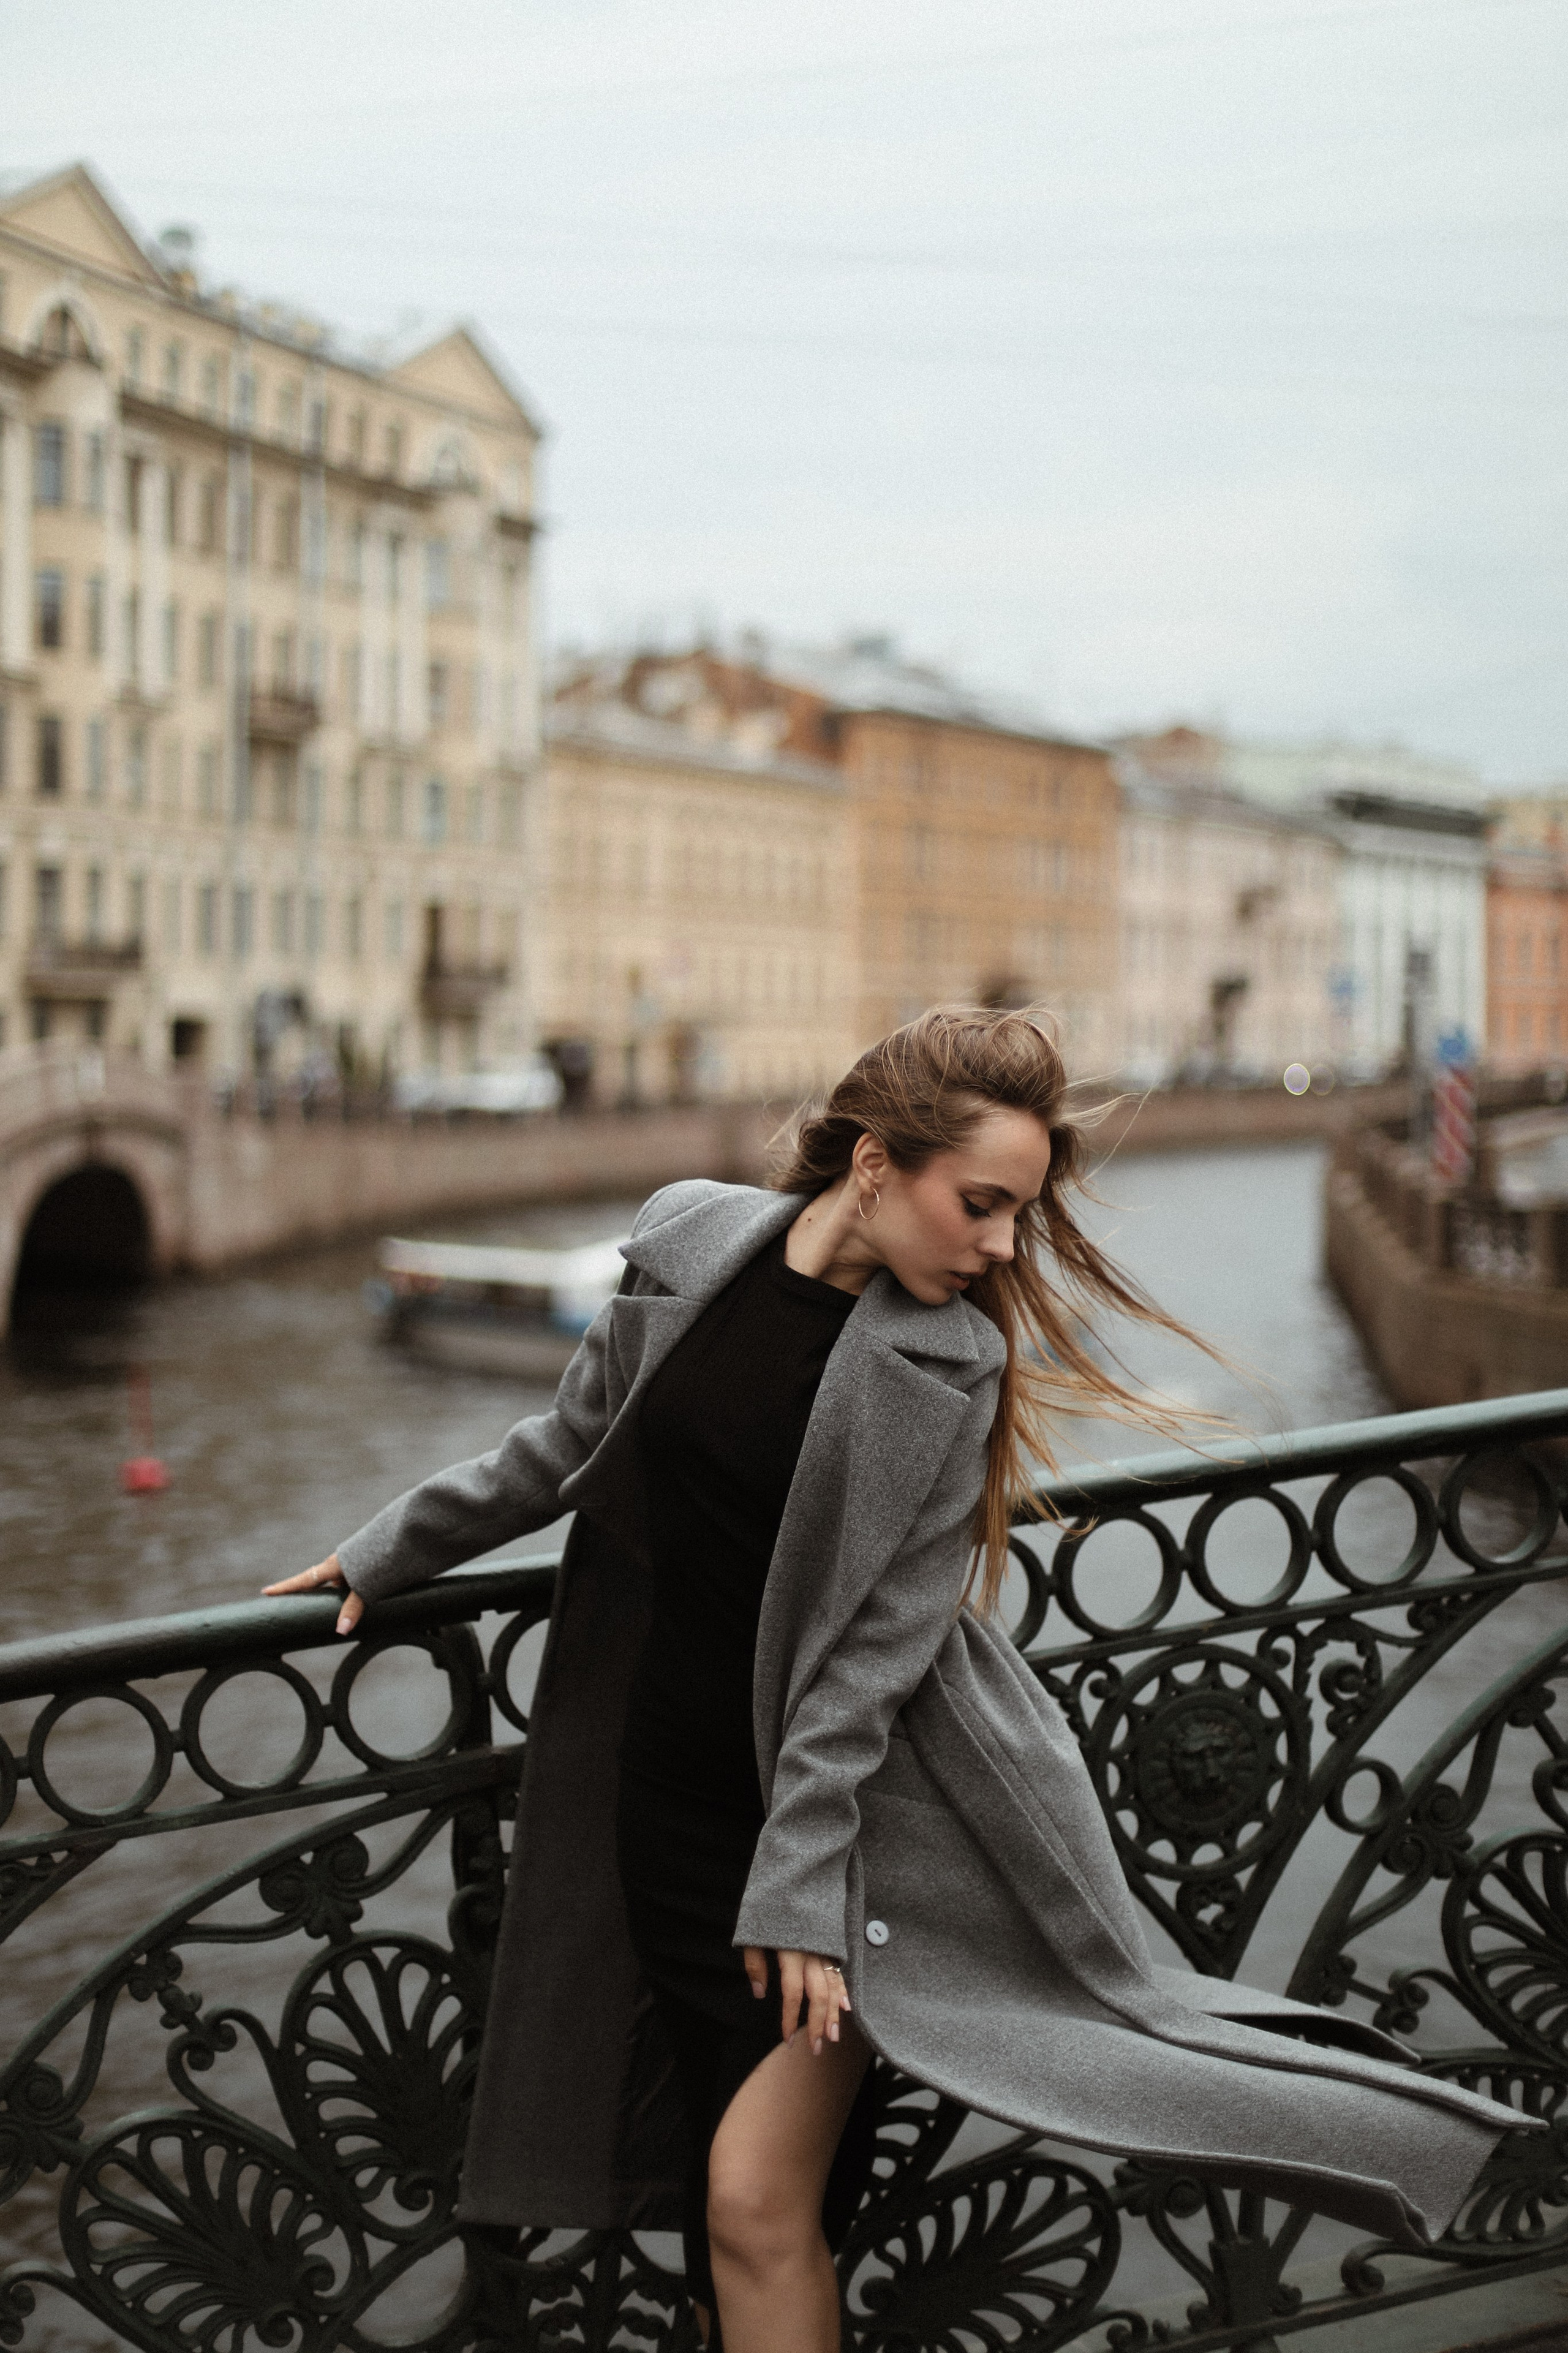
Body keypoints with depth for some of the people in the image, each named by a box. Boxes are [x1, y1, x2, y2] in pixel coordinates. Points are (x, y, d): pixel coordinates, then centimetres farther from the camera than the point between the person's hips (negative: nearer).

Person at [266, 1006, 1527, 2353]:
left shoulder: (949, 1364, -10)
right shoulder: (688, 1246, -3)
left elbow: (873, 1646, -13)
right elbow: (569, 1448, 13)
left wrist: (800, 1886, -15)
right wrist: (385, 1558, 22)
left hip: (845, 1799, -3)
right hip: (665, 1789, 4)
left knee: (759, 2196, -9)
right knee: (721, 2206, 9)